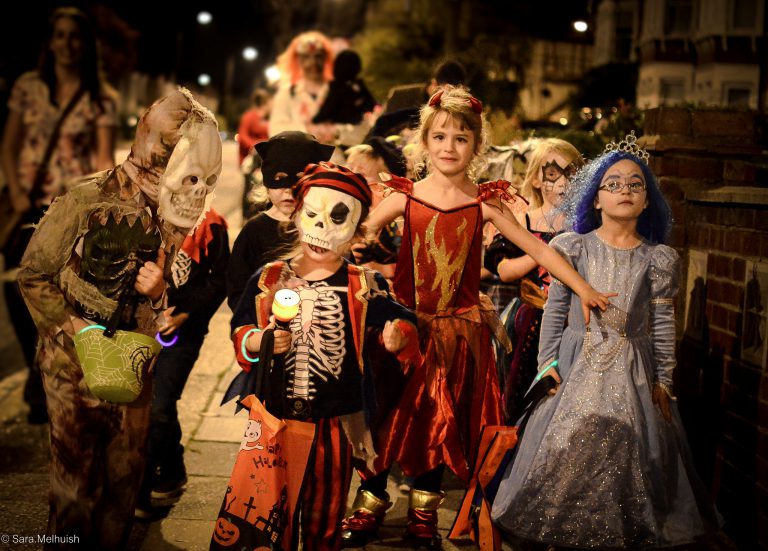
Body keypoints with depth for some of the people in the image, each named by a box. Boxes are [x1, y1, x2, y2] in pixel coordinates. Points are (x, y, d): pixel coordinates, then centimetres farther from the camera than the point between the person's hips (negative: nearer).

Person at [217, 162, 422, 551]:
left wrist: (398, 333, -34)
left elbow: (399, 321, -11)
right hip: (275, 417, 1)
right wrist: (255, 341, -18)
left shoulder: (363, 285, -4)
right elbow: (239, 328, 4)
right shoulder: (269, 278, 1)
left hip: (335, 423, -1)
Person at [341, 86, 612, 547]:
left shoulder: (484, 203, -4)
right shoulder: (406, 197, -3)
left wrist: (584, 289, -9)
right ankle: (369, 508, 25)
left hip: (458, 330, 0)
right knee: (388, 418, 6)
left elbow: (537, 249, -4)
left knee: (439, 423, 11)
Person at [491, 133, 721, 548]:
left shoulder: (658, 258, 1)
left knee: (626, 451, 1)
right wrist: (547, 363, -5)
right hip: (578, 363, 0)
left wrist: (663, 379, 1)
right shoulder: (572, 247, 0)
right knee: (566, 447, 0)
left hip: (633, 368, 1)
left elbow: (663, 323, 2)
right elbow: (554, 309, 0)